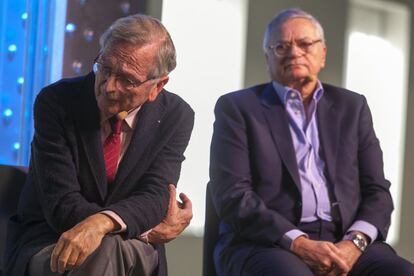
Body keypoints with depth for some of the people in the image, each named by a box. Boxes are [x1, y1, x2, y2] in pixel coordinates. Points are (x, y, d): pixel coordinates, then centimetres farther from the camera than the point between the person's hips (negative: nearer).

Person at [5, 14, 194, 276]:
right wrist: (149, 228, -25)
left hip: (133, 246, 1)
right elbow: (61, 205, -16)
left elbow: (154, 197, -14)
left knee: (103, 252, -35)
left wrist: (101, 223, -37)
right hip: (48, 244, -1)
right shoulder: (56, 101, -10)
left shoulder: (175, 116, -4)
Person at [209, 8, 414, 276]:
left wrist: (355, 243, -9)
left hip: (344, 243, 3)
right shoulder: (238, 107, 7)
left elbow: (377, 190, 12)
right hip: (266, 243, -3)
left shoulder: (352, 106, 18)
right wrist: (298, 243, -16)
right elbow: (232, 194, -4)